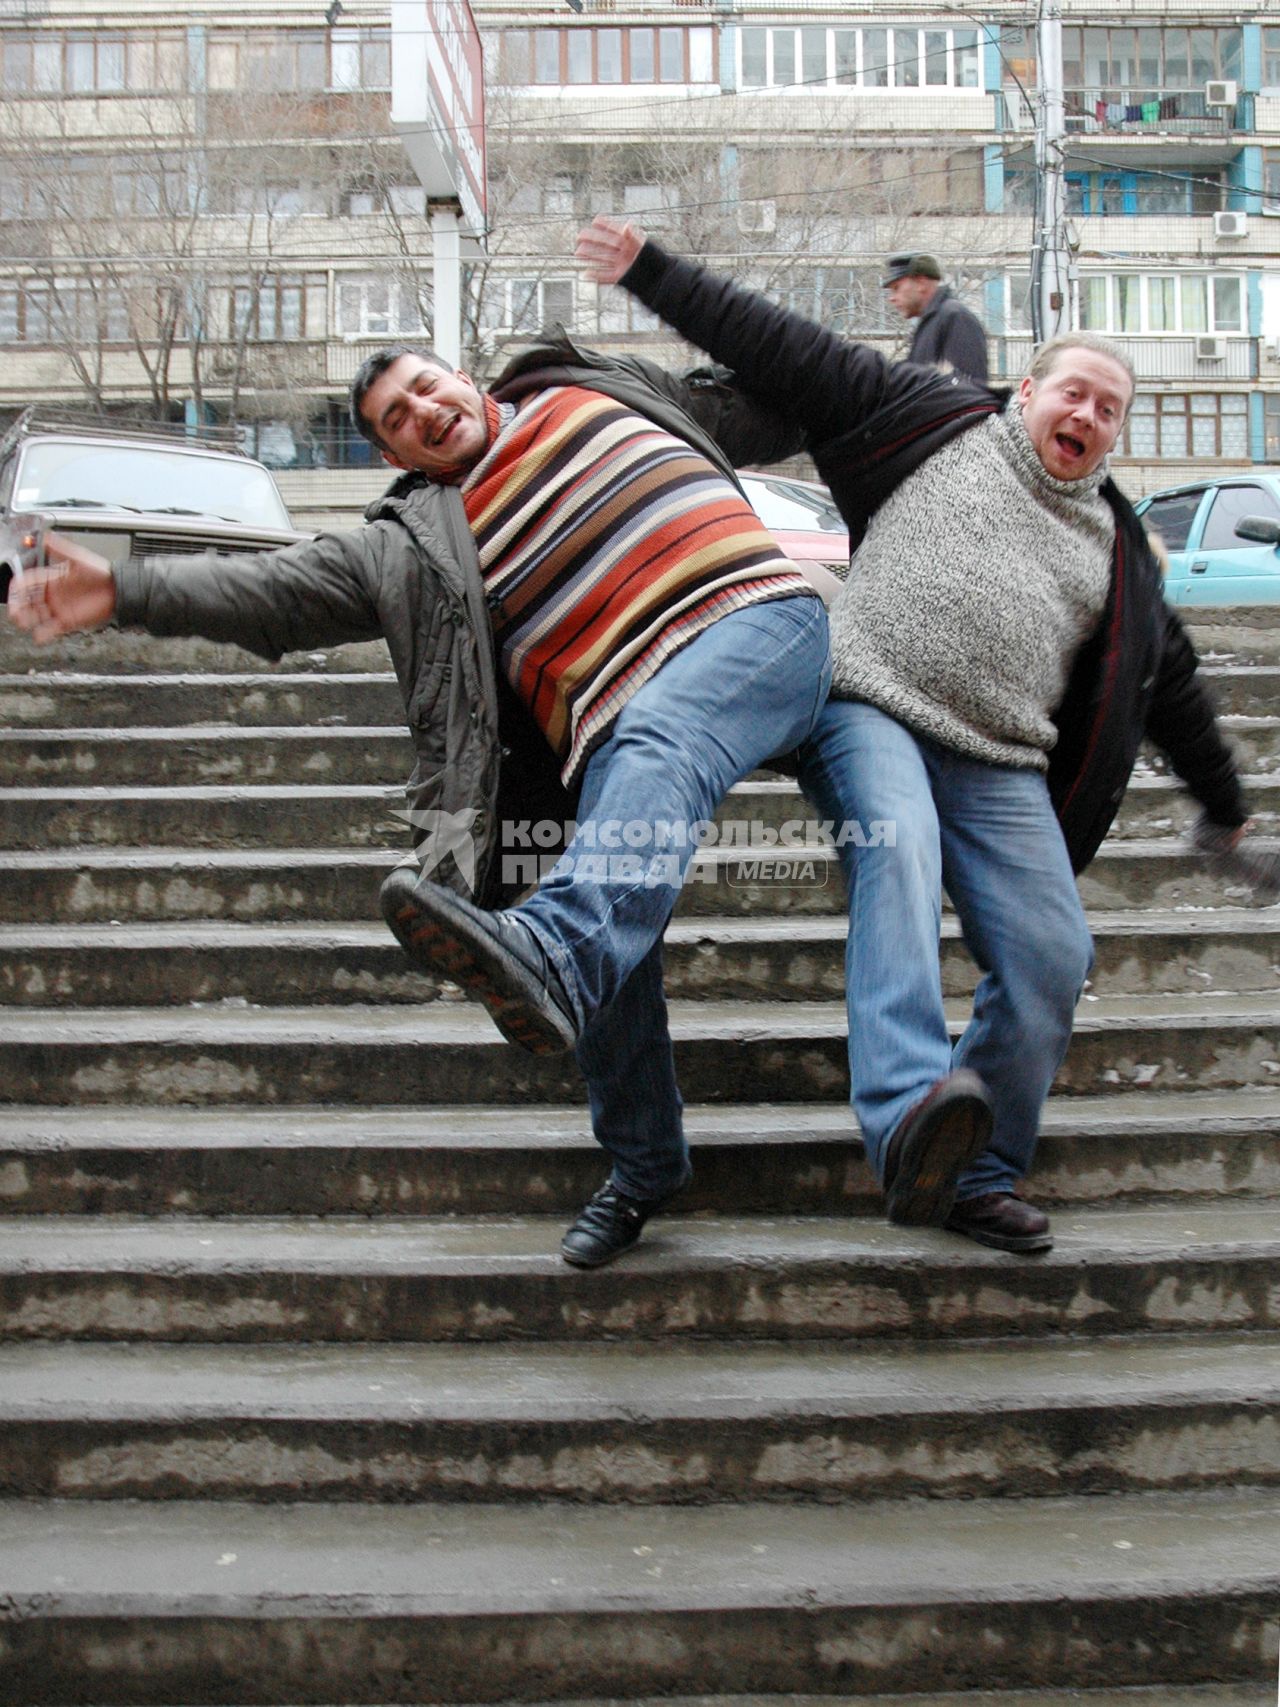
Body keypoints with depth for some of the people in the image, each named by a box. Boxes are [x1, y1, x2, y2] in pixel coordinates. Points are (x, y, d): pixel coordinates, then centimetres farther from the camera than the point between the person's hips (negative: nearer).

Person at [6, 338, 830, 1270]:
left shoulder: (591, 390, 20)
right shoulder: (418, 544, 16)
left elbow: (747, 408, 33)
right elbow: (282, 590, 6)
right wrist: (126, 589, -1)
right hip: (619, 723, 2)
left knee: (655, 747, -37)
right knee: (615, 956, -11)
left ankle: (549, 952, -62)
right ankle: (642, 1168, 9)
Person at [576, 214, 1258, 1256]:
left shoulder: (1116, 544, 24)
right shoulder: (943, 421, 13)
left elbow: (1169, 683, 32)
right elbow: (785, 353, 11)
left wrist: (1226, 807, 37)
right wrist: (651, 272, 9)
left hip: (1001, 767, 5)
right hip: (870, 712, -4)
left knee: (1052, 960, -10)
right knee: (898, 856, -34)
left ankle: (977, 1178, 4)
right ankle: (911, 1121, -50)